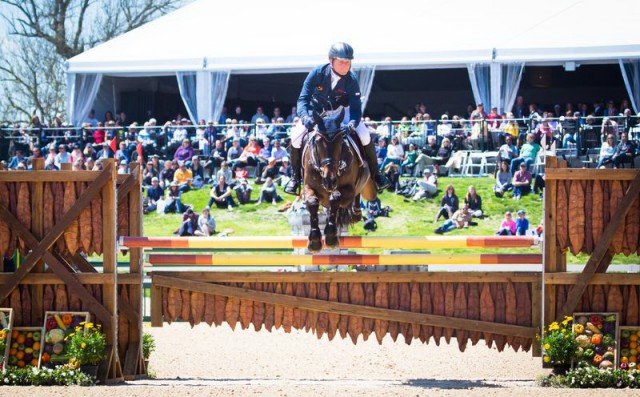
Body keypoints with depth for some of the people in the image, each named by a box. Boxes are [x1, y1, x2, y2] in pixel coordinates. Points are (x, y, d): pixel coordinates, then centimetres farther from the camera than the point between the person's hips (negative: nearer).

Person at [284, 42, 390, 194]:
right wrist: (304, 116, -44)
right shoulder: (317, 74, -24)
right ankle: (296, 176, -1)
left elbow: (356, 107, -19)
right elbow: (303, 99, -23)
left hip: (340, 112, 0)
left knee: (364, 135, -21)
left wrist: (353, 121, -42)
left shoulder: (352, 80, -21)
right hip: (316, 112, 0)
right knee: (296, 136, -23)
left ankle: (375, 173, 0)